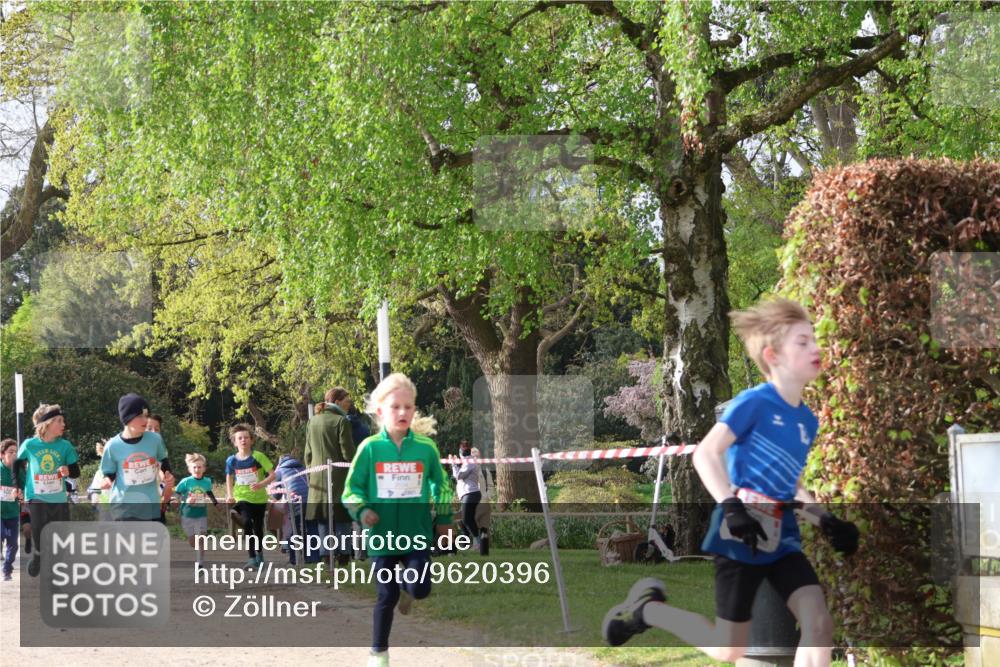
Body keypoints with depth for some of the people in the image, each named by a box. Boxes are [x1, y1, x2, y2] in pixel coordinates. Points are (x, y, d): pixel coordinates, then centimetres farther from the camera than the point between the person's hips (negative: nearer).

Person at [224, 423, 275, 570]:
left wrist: (261, 484, -27)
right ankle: (251, 558, -20)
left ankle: (259, 553, 41)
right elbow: (229, 478, 13)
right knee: (247, 522, -23)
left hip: (259, 498, 0)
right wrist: (229, 495, 2)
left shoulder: (258, 456, -13)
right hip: (242, 497, 0)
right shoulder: (232, 460, -5)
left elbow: (272, 474, -11)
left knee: (258, 527, 14)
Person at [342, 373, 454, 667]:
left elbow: (441, 485, 11)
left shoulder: (426, 447, -4)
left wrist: (443, 520, 13)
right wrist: (361, 511, -17)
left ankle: (405, 581, 27)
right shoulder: (370, 448, -8)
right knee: (386, 597, 5)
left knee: (421, 589, -11)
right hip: (383, 535, -1)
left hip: (418, 533, 1)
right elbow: (352, 488, 0)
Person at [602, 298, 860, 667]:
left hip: (782, 539, 6)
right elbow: (705, 454, -21)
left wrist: (826, 521, 6)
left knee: (819, 624, -12)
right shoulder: (755, 401, -13)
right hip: (740, 539, -6)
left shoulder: (808, 420, 9)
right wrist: (731, 507, -31)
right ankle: (647, 608, 25)